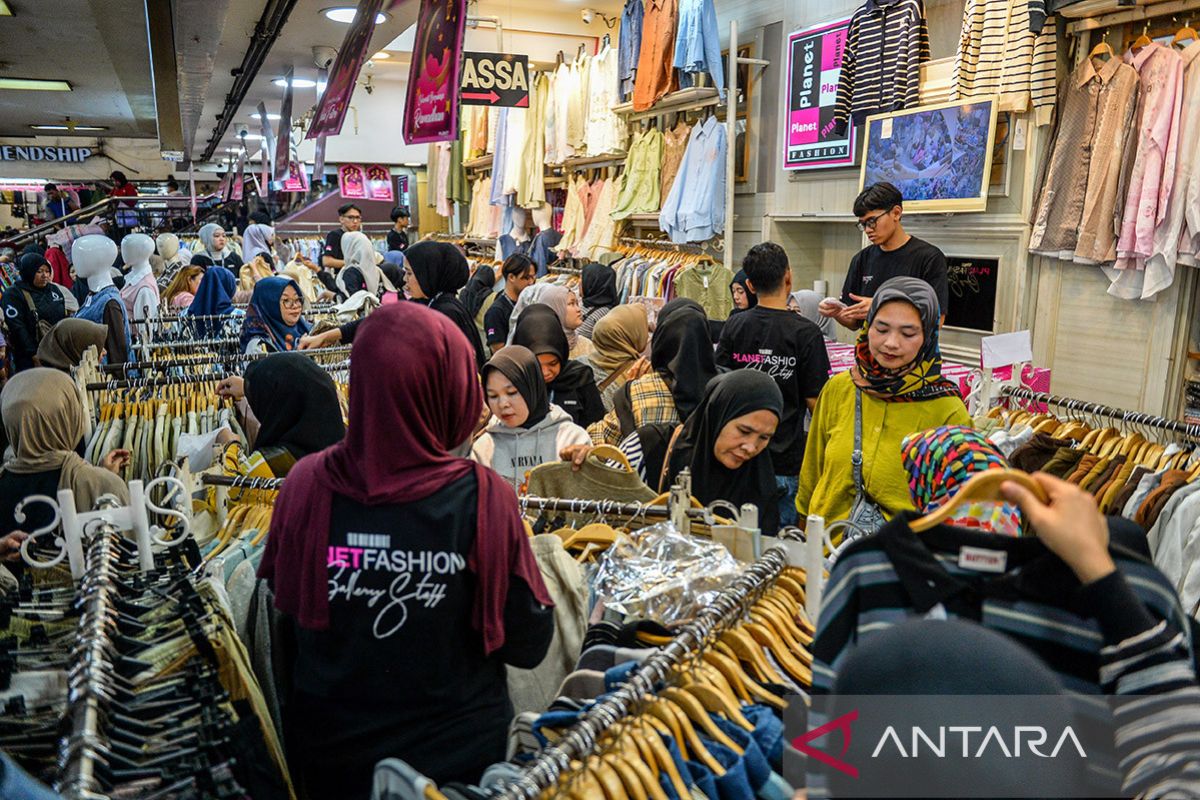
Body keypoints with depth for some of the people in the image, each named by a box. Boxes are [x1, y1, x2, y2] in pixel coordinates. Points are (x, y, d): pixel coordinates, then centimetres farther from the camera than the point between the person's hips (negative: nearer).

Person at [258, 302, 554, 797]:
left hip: (330, 753, 2)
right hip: (459, 752, -1)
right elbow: (529, 644, -15)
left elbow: (283, 610, -3)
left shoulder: (306, 483, -19)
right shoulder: (483, 498, -25)